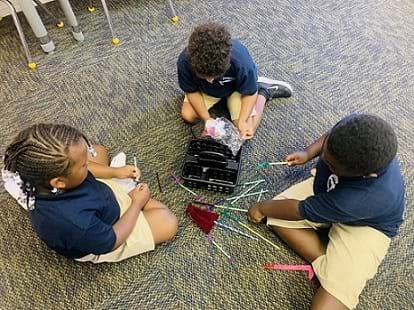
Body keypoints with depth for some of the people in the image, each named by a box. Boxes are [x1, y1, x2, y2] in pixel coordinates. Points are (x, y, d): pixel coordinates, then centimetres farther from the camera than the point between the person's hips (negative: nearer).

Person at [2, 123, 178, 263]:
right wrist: (137, 204, -16)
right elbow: (112, 241, -26)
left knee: (99, 151, 18)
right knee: (168, 223, -10)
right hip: (100, 237, -6)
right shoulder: (75, 223, -46)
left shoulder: (49, 169, -29)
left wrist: (115, 172, -10)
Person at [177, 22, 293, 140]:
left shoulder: (241, 61, -41)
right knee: (187, 115, -10)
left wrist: (243, 121, -37)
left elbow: (249, 93, -23)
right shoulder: (185, 62, -36)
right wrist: (207, 119, -28)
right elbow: (192, 91, -18)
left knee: (245, 133, -12)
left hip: (237, 87, -3)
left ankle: (264, 91, 11)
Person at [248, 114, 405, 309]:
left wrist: (263, 208, -11)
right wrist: (308, 154, -11)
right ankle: (326, 265, -9)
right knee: (276, 217, -11)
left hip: (364, 225, -7)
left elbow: (301, 211, -26)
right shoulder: (353, 128, -29)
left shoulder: (367, 197, -41)